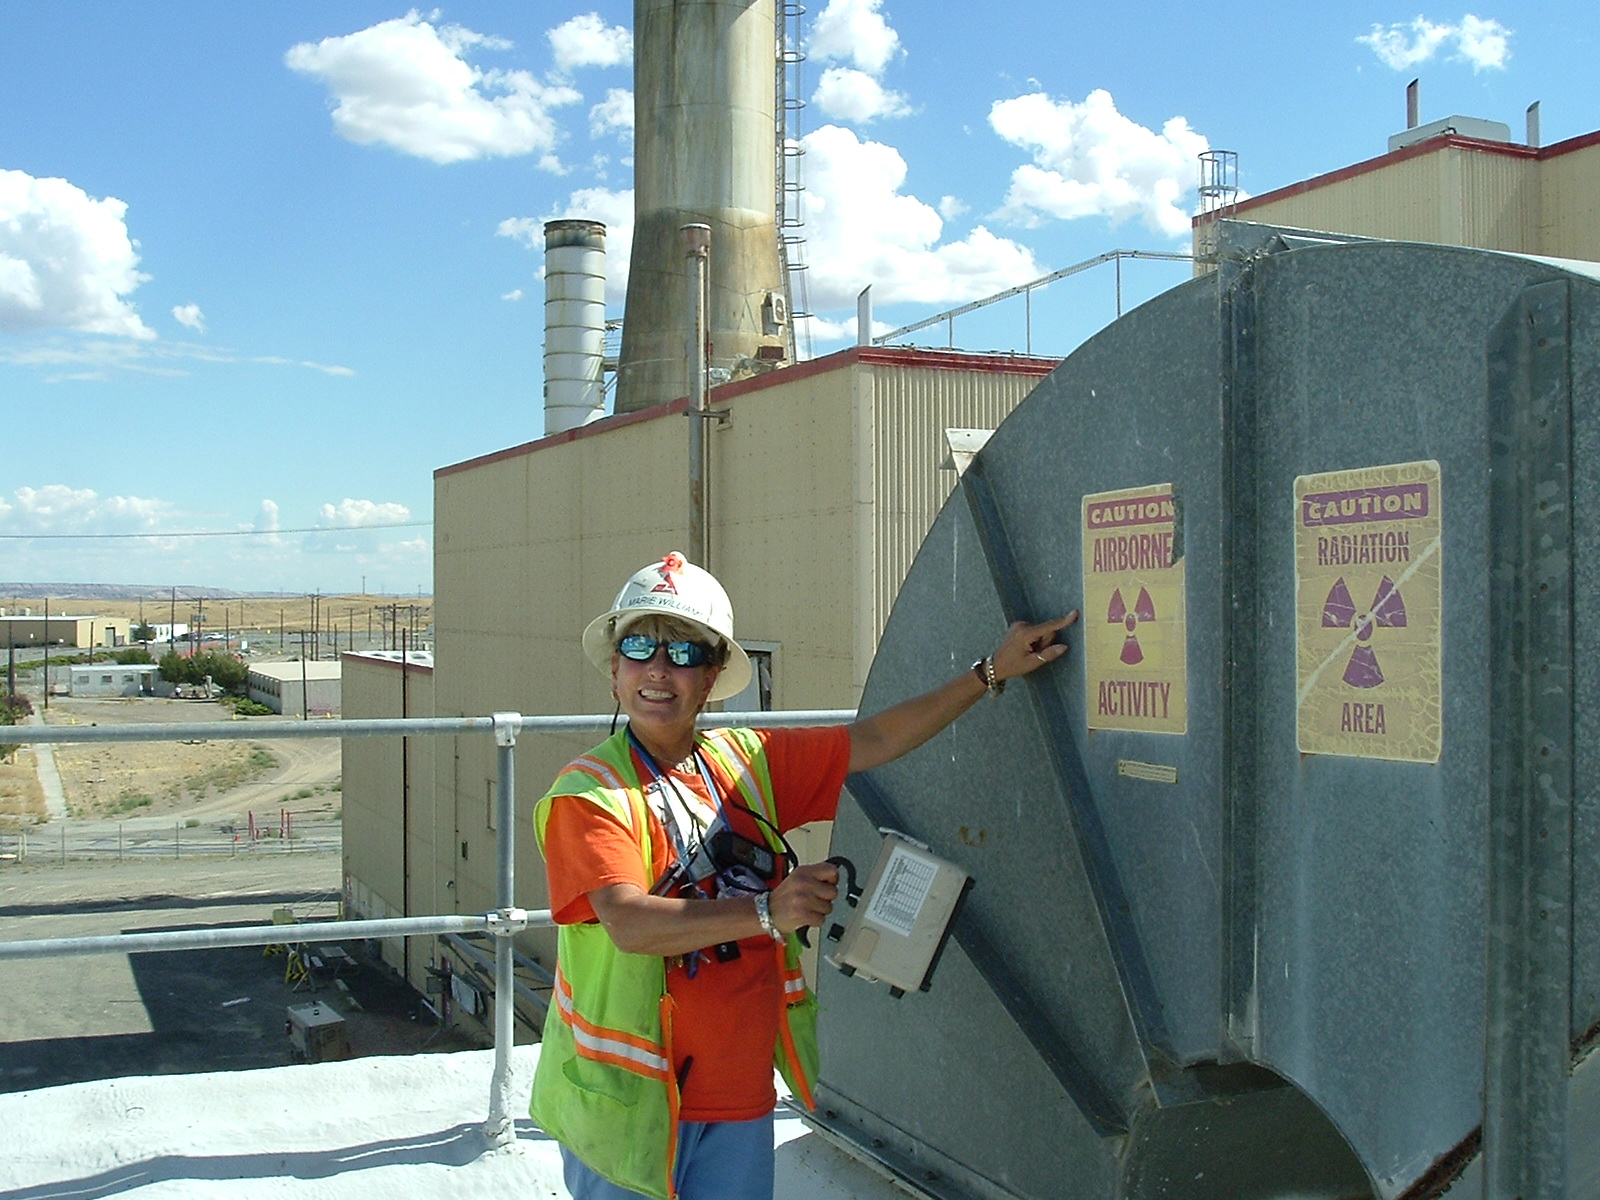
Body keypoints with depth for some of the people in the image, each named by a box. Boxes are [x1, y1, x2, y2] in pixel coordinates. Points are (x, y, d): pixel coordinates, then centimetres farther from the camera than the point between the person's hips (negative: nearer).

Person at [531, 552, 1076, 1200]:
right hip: (631, 1098, -5)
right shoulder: (587, 793, -12)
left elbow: (874, 741, 8)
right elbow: (630, 924, -25)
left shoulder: (747, 760, 5)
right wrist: (768, 911, -34)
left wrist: (991, 671, 4)